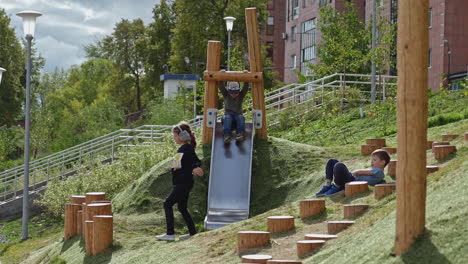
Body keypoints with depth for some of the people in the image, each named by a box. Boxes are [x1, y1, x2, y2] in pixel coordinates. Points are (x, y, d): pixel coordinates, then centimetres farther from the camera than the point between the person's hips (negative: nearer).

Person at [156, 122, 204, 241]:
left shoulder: (188, 149, -14)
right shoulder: (181, 149, 15)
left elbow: (196, 161, -22)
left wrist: (196, 168, -38)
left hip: (184, 183, -10)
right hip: (179, 183, 10)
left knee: (168, 204, -10)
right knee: (182, 207, 14)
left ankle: (170, 233, -8)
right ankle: (192, 232, 20)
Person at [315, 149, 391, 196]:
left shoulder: (379, 171, -2)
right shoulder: (373, 171, 28)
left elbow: (361, 172, -2)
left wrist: (352, 173, 11)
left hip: (353, 181, -11)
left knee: (339, 166, -37)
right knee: (332, 161, 12)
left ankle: (336, 187, -15)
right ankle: (327, 186, -3)